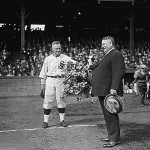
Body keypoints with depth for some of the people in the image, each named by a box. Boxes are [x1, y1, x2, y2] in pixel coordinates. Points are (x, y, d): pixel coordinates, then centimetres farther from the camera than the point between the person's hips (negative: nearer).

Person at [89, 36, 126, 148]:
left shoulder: (116, 55, -12)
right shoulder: (107, 56, 22)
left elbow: (119, 72, -21)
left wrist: (114, 88, -27)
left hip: (109, 92, -11)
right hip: (103, 92, 11)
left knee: (110, 116, -8)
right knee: (107, 115, 16)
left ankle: (115, 139, -3)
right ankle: (111, 135, 26)